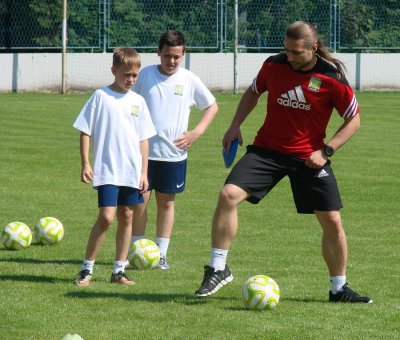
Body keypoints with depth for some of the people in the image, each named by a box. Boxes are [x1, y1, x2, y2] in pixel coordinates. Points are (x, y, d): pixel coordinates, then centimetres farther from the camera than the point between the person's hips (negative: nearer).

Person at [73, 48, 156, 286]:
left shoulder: (138, 101, 8)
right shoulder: (101, 97, -4)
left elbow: (144, 139, 13)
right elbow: (85, 131, -2)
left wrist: (144, 171, 9)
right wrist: (85, 163, -7)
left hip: (132, 171, 5)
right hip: (107, 170, -5)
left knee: (127, 217, 8)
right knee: (106, 217, -13)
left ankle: (119, 270, 16)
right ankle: (87, 269, -3)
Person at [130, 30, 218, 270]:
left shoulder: (190, 80, 0)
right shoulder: (145, 75, -2)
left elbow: (212, 106, 11)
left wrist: (197, 132, -1)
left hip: (174, 153, 1)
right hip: (144, 151, -1)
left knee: (166, 202, 7)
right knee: (140, 200, -2)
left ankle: (161, 254, 14)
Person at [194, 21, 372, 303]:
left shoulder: (332, 78, -13)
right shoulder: (273, 66, -6)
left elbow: (354, 120, -2)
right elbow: (253, 92, 16)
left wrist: (326, 151, -13)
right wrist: (236, 126, 3)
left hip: (309, 156, -1)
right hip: (268, 149, 1)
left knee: (332, 221, 0)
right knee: (228, 195, -19)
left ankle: (339, 288, 20)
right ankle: (218, 269, -8)